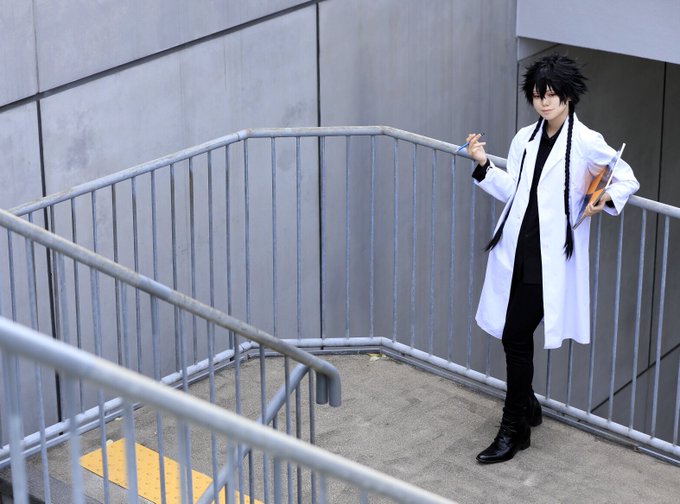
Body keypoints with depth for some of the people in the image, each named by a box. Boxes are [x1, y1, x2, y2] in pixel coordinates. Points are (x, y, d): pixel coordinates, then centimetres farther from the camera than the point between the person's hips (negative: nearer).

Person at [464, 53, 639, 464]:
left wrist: (607, 199, -17)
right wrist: (484, 165, 3)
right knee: (515, 335, 11)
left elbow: (628, 180, 2)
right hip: (516, 251, 5)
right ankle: (527, 407, 34)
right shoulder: (524, 139, 10)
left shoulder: (586, 143, -7)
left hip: (551, 258, -5)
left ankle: (515, 429, 8)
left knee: (516, 336, -5)